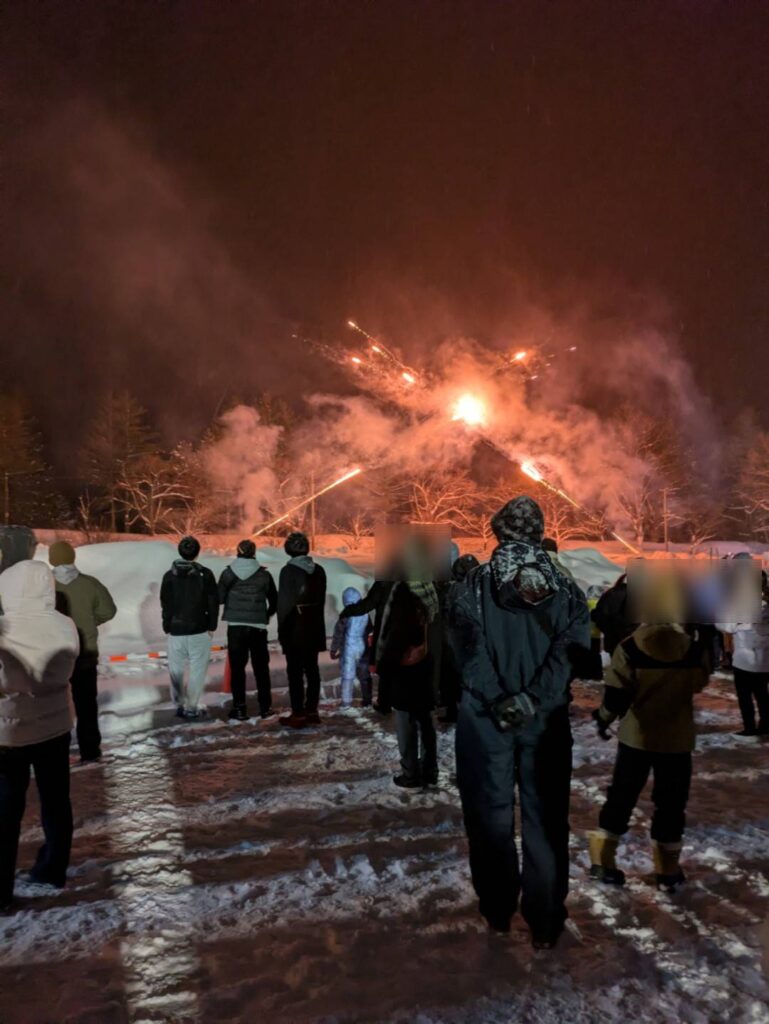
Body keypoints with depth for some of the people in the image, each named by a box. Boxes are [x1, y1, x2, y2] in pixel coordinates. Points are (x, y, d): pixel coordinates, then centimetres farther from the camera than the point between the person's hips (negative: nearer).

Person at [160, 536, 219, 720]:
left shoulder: (170, 575, 0)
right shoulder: (205, 574, -6)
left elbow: (165, 604, 5)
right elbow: (213, 602, -4)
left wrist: (167, 627, 14)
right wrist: (212, 626, 5)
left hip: (176, 630, 2)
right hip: (199, 630, -2)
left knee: (176, 670, 15)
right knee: (197, 670, 3)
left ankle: (179, 705, 16)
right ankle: (191, 708, 1)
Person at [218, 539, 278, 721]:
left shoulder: (228, 573, -3)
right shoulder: (264, 575, 0)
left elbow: (219, 598, -3)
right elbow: (274, 602, 7)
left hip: (236, 626, -1)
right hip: (258, 627, 1)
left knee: (237, 667, 6)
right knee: (261, 667, 11)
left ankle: (239, 708, 6)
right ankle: (265, 707, 15)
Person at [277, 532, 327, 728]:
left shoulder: (288, 571, -13)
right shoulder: (318, 570, 5)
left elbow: (284, 602, -11)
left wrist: (281, 629, -2)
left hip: (295, 628, -6)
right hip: (314, 627, 6)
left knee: (295, 671, -1)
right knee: (312, 669, 12)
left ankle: (298, 714, 1)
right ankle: (312, 711, 17)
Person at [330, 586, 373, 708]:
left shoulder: (345, 615, -11)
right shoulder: (365, 614, 1)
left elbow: (338, 634, -8)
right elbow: (369, 631, 12)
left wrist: (333, 650, -1)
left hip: (349, 649, -4)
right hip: (363, 648, 4)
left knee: (347, 675, 1)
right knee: (364, 675, 12)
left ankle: (347, 702, 1)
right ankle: (367, 701, 17)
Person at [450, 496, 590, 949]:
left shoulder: (473, 585, 0)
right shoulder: (566, 588, 2)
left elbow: (469, 649, -12)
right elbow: (569, 650, -10)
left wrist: (498, 701, -17)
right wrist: (532, 699, -16)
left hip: (485, 716, 0)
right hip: (547, 718, 1)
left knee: (492, 813, 12)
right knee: (545, 818, 10)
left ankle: (499, 912, 25)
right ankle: (545, 921, 18)